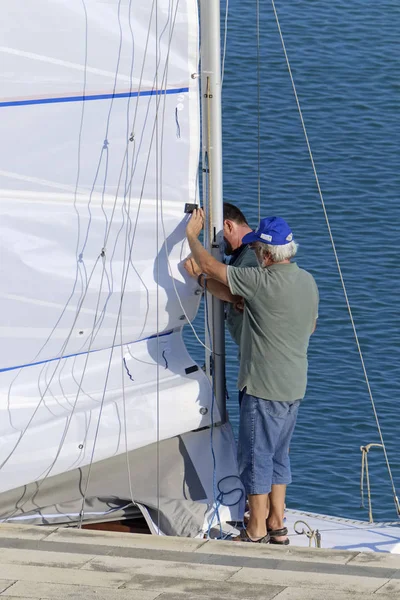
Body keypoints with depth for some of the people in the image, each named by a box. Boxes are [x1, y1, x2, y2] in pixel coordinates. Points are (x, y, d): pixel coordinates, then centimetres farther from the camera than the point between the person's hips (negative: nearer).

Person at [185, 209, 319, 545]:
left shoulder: (262, 282, -21)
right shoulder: (308, 281, 4)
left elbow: (209, 267, -15)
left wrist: (192, 235, 1)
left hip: (265, 388, -8)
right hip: (295, 387, 8)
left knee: (256, 457, 2)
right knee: (278, 455, 17)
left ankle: (257, 532, 8)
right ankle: (277, 526, 22)